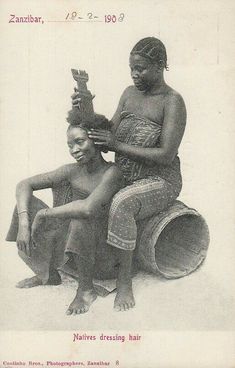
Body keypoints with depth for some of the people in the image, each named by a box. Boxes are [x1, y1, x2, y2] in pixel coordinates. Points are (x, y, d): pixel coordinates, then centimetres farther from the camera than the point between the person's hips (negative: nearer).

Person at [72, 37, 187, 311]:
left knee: (121, 204, -36)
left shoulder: (172, 102, -12)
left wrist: (118, 145, -19)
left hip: (160, 181, -7)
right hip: (124, 176, 7)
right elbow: (109, 140, 7)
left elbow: (165, 156, -20)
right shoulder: (130, 93, 8)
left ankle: (125, 281, -20)